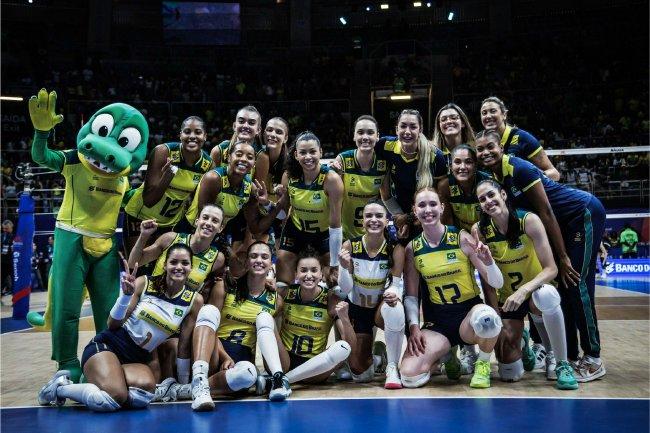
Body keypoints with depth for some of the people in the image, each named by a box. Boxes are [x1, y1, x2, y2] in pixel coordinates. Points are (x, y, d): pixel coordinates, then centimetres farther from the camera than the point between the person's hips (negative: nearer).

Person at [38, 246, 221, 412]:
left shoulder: (194, 300, 0)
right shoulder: (144, 283, -5)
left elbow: (184, 343, 6)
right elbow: (113, 325, -3)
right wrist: (126, 295, -20)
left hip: (138, 359, 3)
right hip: (107, 345, -3)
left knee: (146, 391, -35)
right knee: (116, 397, -34)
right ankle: (60, 386, -5)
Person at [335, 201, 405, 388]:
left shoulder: (395, 249, -15)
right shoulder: (350, 246, -15)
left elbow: (396, 284, -15)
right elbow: (345, 290, -14)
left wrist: (394, 294, -40)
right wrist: (345, 267, -34)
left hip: (381, 308, -1)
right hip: (356, 309, 1)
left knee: (394, 308, -40)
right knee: (361, 375, -1)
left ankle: (392, 367, -20)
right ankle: (371, 356, 39)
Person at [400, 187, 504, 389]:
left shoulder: (462, 238, -7)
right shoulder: (412, 248, 0)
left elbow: (497, 284, -7)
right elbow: (411, 296, 7)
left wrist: (488, 262, -26)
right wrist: (414, 327, -8)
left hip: (469, 311, -2)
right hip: (437, 320, 2)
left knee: (487, 318, -40)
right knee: (409, 376, -21)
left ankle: (483, 363, -5)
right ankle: (446, 355, 14)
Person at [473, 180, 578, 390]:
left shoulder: (528, 220, -18)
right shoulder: (479, 230, -11)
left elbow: (551, 269, -20)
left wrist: (524, 290, -37)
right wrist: (496, 321, -12)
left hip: (535, 292, -2)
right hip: (507, 298, 2)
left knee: (546, 296, -41)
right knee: (509, 374, -6)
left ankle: (561, 363, -18)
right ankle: (520, 337, 28)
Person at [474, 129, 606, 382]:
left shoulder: (519, 169, -25)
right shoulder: (491, 177, -1)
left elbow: (546, 214, -23)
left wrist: (563, 257, -19)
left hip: (585, 213, -8)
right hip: (563, 222, 8)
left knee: (576, 283, -10)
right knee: (560, 286, 7)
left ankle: (593, 359, 0)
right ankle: (570, 356, 15)